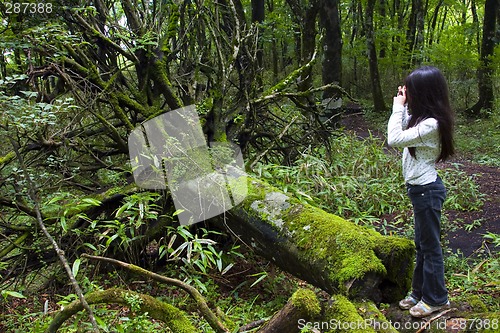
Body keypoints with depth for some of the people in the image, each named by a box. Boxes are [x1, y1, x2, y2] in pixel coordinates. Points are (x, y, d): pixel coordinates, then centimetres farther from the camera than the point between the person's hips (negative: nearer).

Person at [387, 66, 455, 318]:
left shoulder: (431, 124, -24)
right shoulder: (424, 118, 4)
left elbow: (394, 139, -28)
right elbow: (404, 131, 16)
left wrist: (398, 107, -18)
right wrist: (402, 106, 4)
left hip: (426, 190, -10)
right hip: (420, 188, 10)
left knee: (430, 245, 5)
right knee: (422, 245, 19)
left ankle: (436, 299, 21)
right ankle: (420, 293, 34)